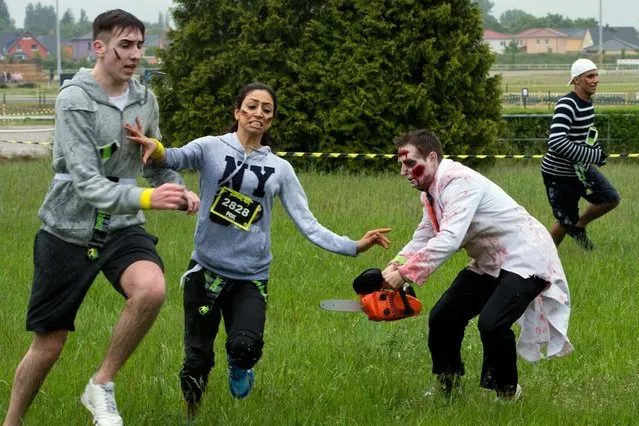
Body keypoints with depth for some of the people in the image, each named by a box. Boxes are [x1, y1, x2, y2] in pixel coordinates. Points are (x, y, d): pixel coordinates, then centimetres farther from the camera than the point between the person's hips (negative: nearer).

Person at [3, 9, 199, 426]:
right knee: (48, 346, 4)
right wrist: (145, 198, -41)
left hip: (122, 226, 4)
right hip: (70, 228, -4)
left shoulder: (145, 100, 1)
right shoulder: (75, 101, -17)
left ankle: (102, 386, -9)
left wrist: (179, 192, -4)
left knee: (151, 289, -29)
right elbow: (87, 184, -26)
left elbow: (157, 163, 18)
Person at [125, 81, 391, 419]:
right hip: (207, 270, -1)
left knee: (246, 346, -23)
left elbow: (308, 224, 4)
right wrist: (156, 150, -46)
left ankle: (238, 364, 15)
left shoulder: (279, 169, 7)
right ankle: (191, 414, 31)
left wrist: (354, 246, -9)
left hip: (251, 277, 1)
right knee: (197, 358, 0)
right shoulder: (212, 148, -1)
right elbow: (178, 157, -22)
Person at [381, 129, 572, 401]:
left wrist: (405, 274, -39)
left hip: (526, 259, -10)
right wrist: (394, 266, -14)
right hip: (490, 264, 10)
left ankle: (506, 392, -4)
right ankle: (447, 389, 25)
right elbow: (423, 239, 5)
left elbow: (449, 239, -37)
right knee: (442, 317, 6)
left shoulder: (459, 182, -26)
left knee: (491, 323, -27)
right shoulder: (431, 193, 5)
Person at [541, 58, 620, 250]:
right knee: (566, 222, 1)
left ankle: (578, 227, 19)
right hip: (558, 174, -8)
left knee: (611, 199, -1)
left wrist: (596, 150, 6)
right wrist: (592, 155, -34)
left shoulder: (588, 102, 4)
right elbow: (556, 142, -36)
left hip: (581, 169, 8)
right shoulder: (567, 105, -25)